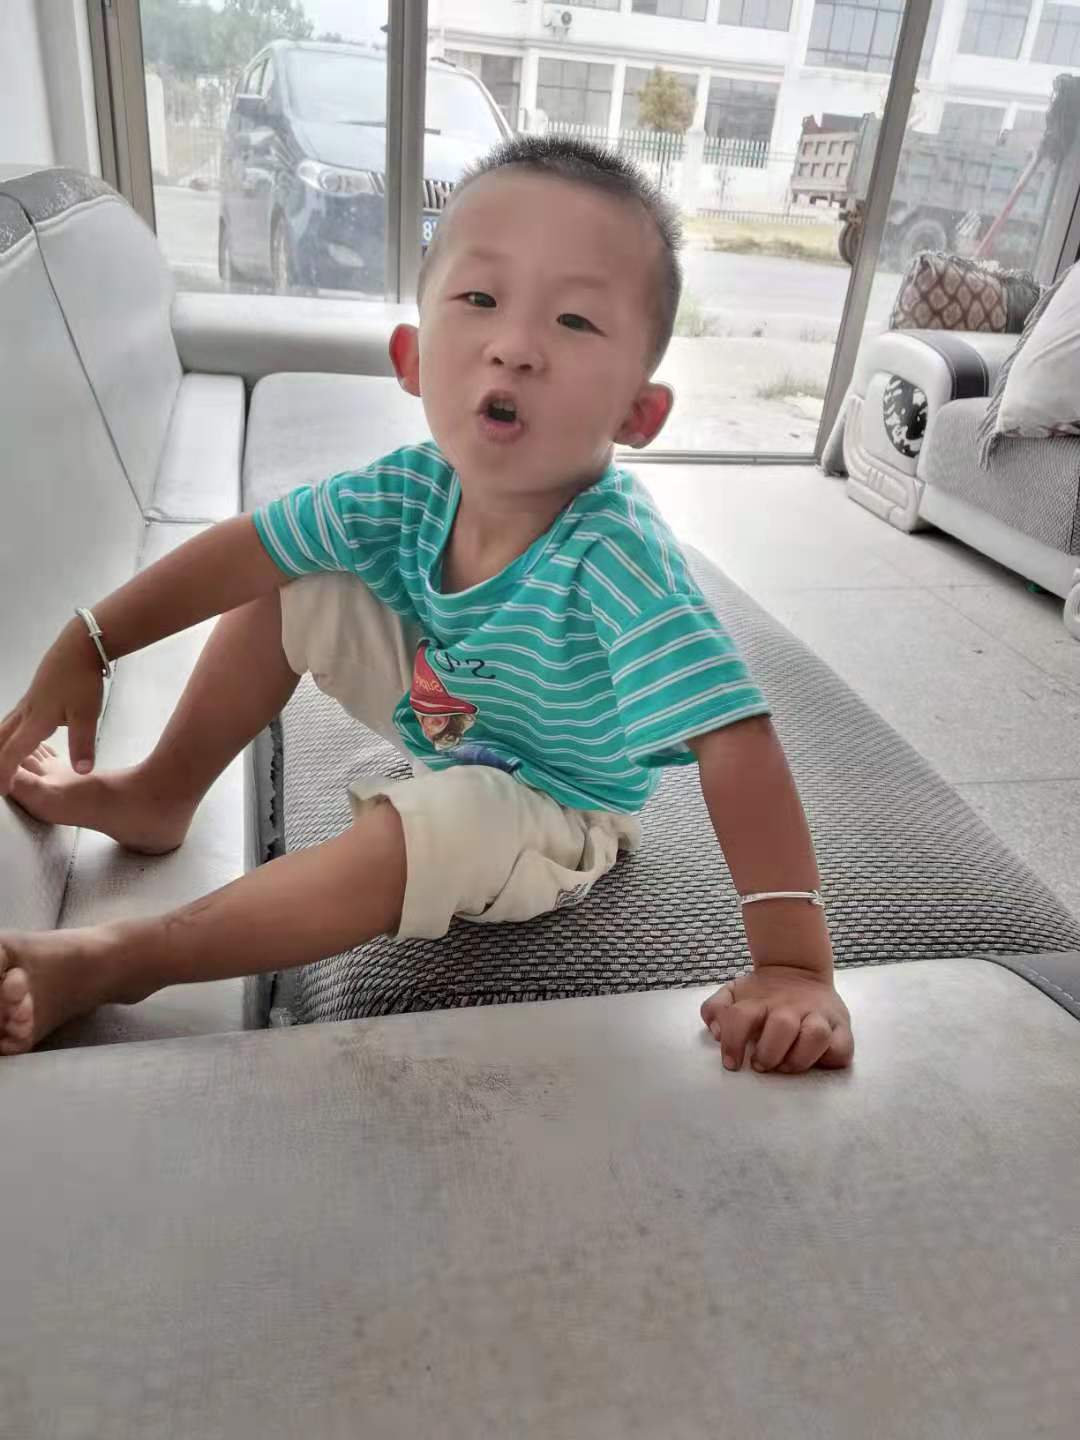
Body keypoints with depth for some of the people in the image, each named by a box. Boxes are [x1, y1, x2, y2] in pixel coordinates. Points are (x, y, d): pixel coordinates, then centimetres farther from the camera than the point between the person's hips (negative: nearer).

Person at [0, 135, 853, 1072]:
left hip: (551, 810, -5)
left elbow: (736, 746, -41)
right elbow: (242, 550, -8)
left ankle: (109, 961, -17)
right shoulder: (410, 489, -20)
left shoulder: (616, 558, -37)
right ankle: (157, 800, 13)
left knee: (421, 829, -35)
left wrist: (794, 967, -45)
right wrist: (86, 647, -7)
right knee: (292, 590, -3)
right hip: (442, 713, 6)